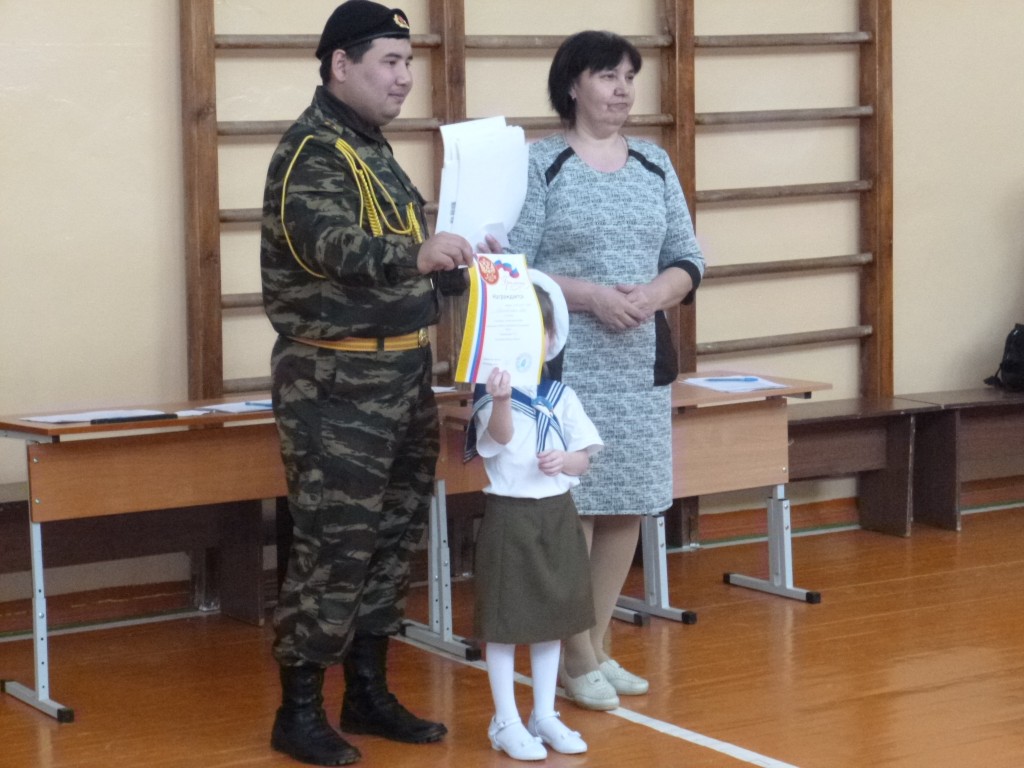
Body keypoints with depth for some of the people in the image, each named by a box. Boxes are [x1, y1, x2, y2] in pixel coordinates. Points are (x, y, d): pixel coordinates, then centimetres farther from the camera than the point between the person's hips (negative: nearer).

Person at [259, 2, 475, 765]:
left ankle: (369, 692, 23)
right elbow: (334, 246, -32)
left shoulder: (373, 149, 13)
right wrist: (418, 253, -47)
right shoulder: (311, 152, -15)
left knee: (392, 539, 13)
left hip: (401, 373, 9)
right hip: (336, 382, -9)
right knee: (334, 546, -6)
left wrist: (455, 263, 6)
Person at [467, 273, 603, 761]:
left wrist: (565, 461, -15)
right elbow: (500, 436, -32)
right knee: (504, 622, 1)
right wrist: (502, 401, -52)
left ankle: (544, 715, 25)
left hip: (556, 516, 5)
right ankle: (506, 722, 12)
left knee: (551, 619, 13)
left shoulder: (561, 398, 4)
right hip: (509, 516, -5)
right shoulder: (491, 397, -12)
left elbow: (584, 456, 8)